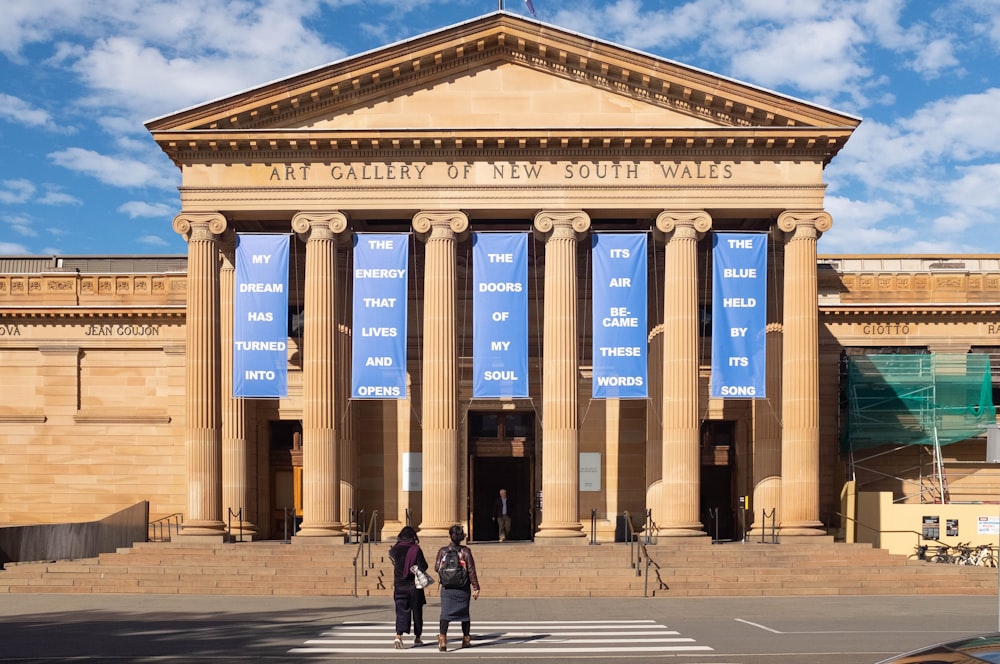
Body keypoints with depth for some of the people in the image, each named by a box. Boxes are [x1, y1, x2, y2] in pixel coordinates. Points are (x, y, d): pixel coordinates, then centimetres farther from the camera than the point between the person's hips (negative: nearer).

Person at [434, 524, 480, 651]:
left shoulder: (443, 551, -4)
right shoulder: (466, 551, -7)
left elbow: (436, 568, 3)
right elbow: (471, 571, -6)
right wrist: (475, 588, 0)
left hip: (447, 587, 0)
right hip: (463, 588, 0)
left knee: (445, 612, -2)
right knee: (464, 612, 16)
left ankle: (442, 639, -20)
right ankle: (466, 639, 26)